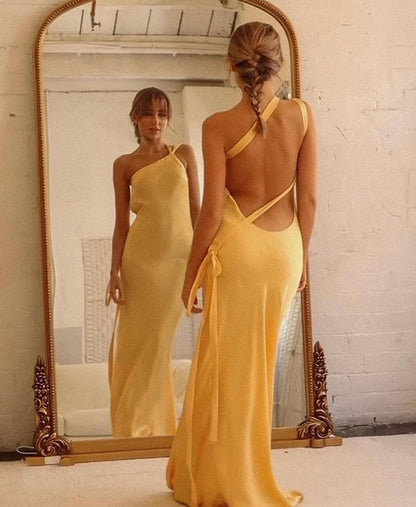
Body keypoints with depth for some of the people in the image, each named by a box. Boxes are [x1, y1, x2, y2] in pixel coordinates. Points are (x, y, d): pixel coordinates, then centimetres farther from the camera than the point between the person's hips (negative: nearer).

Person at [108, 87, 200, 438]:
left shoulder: (184, 154, 8)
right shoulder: (125, 164, 6)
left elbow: (196, 209, 7)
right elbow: (121, 222, 5)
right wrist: (115, 271, -3)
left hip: (179, 256, 0)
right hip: (141, 256, 0)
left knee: (159, 340, 4)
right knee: (134, 340, 2)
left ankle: (152, 421, 17)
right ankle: (130, 425, 14)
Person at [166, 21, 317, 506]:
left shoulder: (218, 126, -13)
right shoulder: (301, 115, -5)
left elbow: (211, 211, -13)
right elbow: (309, 198, -2)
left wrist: (191, 274, -2)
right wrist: (302, 255, 12)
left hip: (238, 247, -3)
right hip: (285, 248, 3)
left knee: (229, 364, 9)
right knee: (261, 360, 15)